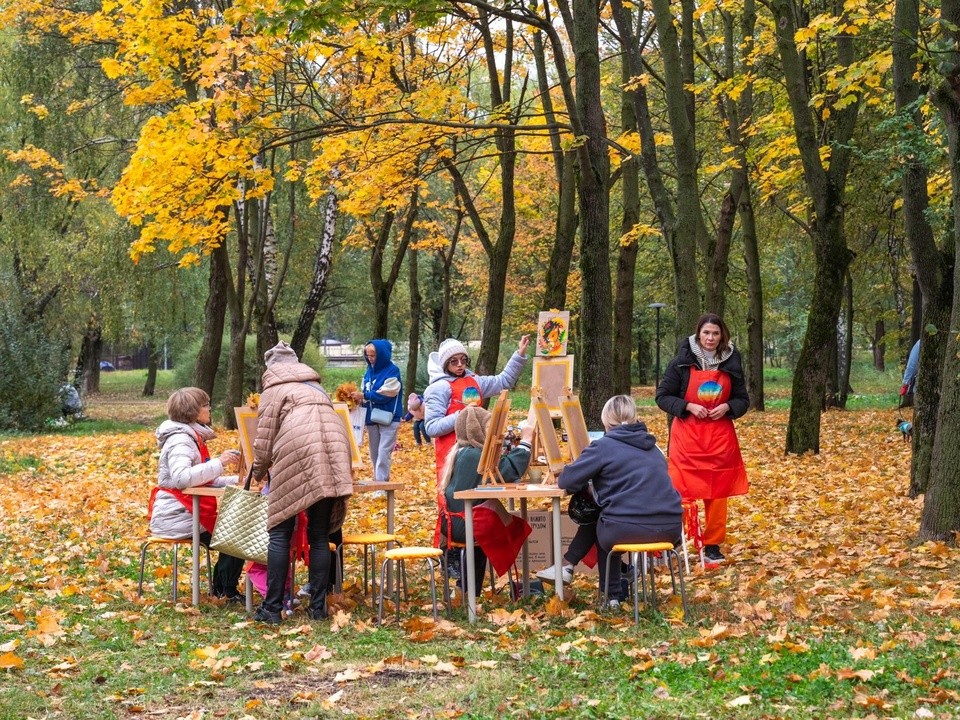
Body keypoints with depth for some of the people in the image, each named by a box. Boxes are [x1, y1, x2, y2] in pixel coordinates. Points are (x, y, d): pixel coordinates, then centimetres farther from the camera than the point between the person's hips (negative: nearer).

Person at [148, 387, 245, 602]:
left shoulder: (193, 438, 15)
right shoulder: (180, 440, -17)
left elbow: (205, 479, 15)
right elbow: (181, 477, -35)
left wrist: (237, 480, 2)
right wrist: (219, 462, -32)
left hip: (188, 511, 10)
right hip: (176, 517, -10)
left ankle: (221, 587, 12)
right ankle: (228, 591, 0)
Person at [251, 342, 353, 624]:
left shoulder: (274, 391, 16)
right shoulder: (315, 387, 32)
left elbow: (264, 444, 10)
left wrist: (258, 474, 28)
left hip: (297, 454, -5)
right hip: (333, 455, 5)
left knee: (279, 533, 2)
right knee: (319, 535, 10)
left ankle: (272, 608, -1)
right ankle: (318, 607, 9)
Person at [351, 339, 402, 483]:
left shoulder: (392, 371, -10)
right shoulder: (369, 371, 9)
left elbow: (385, 394, -18)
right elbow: (365, 393, 11)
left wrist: (364, 395, -18)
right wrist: (358, 398, -10)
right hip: (371, 418, 7)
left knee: (384, 453, -11)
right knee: (374, 454, 12)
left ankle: (381, 483, -11)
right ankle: (377, 482, 21)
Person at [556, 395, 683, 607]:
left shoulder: (603, 446, 0)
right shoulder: (652, 447, 19)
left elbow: (566, 480, 1)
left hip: (627, 531, -5)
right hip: (670, 530, 5)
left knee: (601, 528, 31)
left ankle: (613, 596, 30)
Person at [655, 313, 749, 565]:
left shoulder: (731, 364, 5)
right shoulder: (682, 362, -3)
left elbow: (743, 400, 11)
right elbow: (662, 396, -1)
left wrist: (727, 407, -9)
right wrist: (688, 406, -15)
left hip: (720, 436, 3)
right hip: (687, 435, -2)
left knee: (717, 491, 5)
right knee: (681, 491, -5)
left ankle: (713, 545, 14)